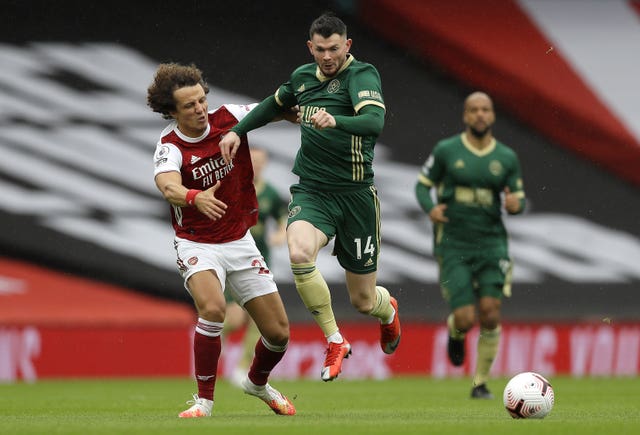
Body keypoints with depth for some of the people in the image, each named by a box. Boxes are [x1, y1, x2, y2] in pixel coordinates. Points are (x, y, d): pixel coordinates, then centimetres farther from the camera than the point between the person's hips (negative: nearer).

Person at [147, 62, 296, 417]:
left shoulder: (228, 118, -6)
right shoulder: (170, 147, -18)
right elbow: (168, 185, -38)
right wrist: (195, 198, -60)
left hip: (240, 241, 4)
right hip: (197, 245, -4)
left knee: (278, 332, 4)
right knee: (212, 309, -33)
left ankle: (257, 383, 37)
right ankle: (204, 400, -17)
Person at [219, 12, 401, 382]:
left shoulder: (362, 74, -11)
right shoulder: (303, 76, 7)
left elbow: (375, 122, -31)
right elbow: (275, 104, 30)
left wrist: (336, 121, -48)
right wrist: (238, 130, 21)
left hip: (356, 195, -3)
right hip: (311, 192, 3)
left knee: (363, 301, 5)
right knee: (300, 252, -32)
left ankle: (388, 309, 47)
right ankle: (335, 342, -14)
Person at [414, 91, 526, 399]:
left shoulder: (507, 158, 5)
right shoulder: (446, 151, -1)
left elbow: (519, 200, 11)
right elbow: (422, 185, 8)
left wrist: (516, 204, -14)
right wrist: (430, 208, -14)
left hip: (491, 243, 2)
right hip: (454, 246, -2)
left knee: (490, 314, -10)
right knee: (466, 319, -11)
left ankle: (480, 383, 7)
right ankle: (455, 332, 29)